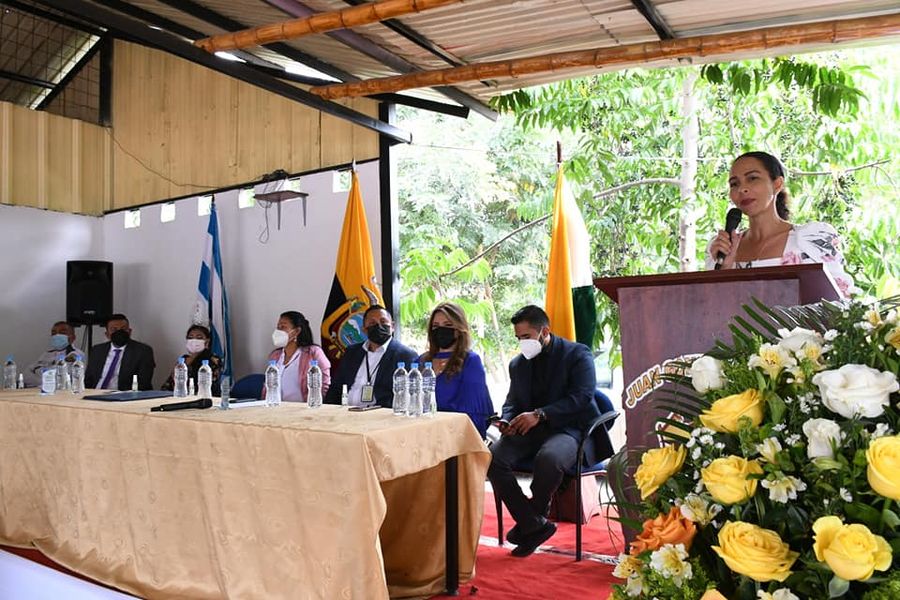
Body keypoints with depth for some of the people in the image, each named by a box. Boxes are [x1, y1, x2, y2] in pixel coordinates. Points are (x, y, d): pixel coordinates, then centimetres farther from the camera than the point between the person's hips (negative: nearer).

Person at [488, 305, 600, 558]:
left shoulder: (578, 354, -1)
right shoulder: (518, 363, 18)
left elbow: (581, 397, -13)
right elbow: (511, 402, 21)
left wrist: (540, 415, -23)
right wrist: (506, 421, -4)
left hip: (568, 428, -5)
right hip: (529, 430, 6)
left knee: (548, 459, -39)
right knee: (491, 457, -23)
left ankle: (531, 522, -9)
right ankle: (534, 526, -13)